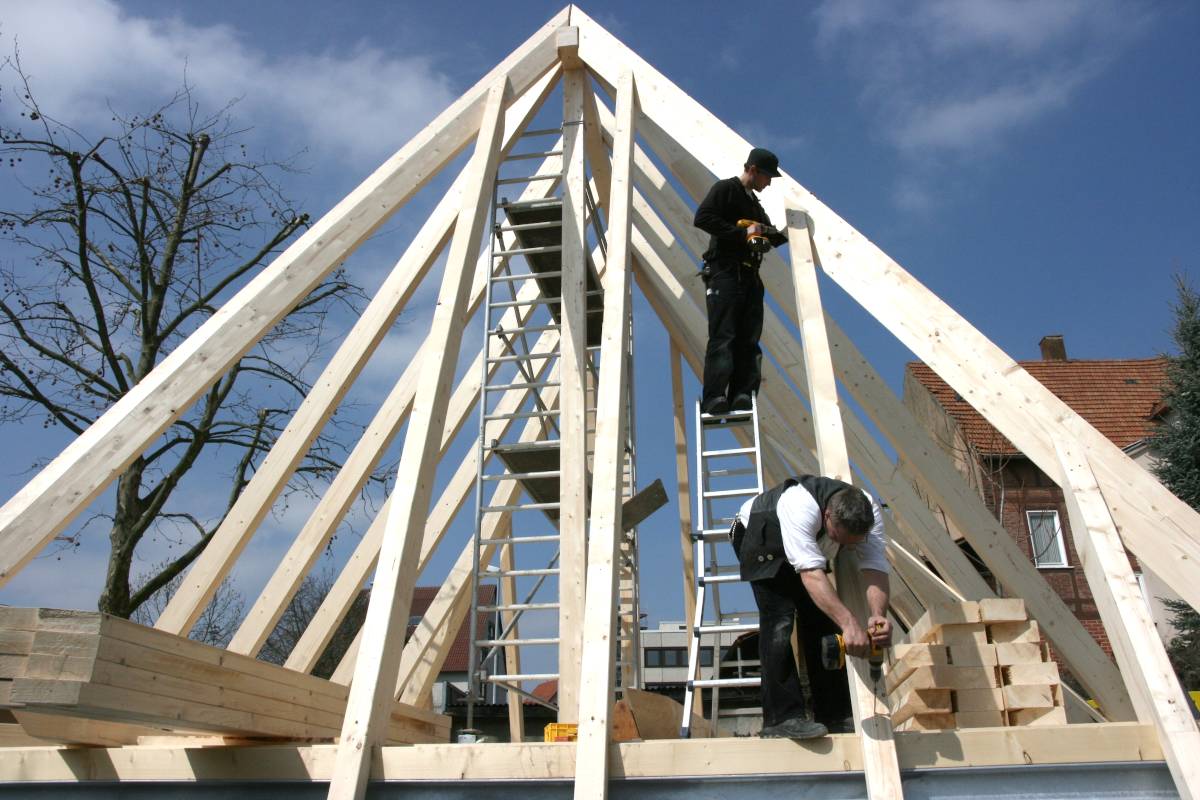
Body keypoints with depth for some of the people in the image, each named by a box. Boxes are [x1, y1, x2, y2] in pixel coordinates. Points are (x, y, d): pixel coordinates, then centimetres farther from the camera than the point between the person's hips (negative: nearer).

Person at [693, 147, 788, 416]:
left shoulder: (755, 204, 28)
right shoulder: (725, 189, 3)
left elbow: (769, 237, 35)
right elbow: (702, 218, -14)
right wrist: (742, 233, -16)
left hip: (750, 276, 9)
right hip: (725, 273, -8)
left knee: (748, 340, -2)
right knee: (723, 337, -16)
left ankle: (742, 396, -7)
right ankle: (714, 399, -21)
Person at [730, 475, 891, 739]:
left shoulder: (869, 513, -27)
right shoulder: (801, 507, -45)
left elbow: (875, 568, -33)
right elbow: (811, 574, -51)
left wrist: (878, 616, -51)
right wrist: (849, 623, -59)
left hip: (806, 543, 6)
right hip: (759, 537, -5)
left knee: (822, 620, 0)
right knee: (779, 620, -20)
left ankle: (834, 716, 10)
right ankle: (782, 717, -18)